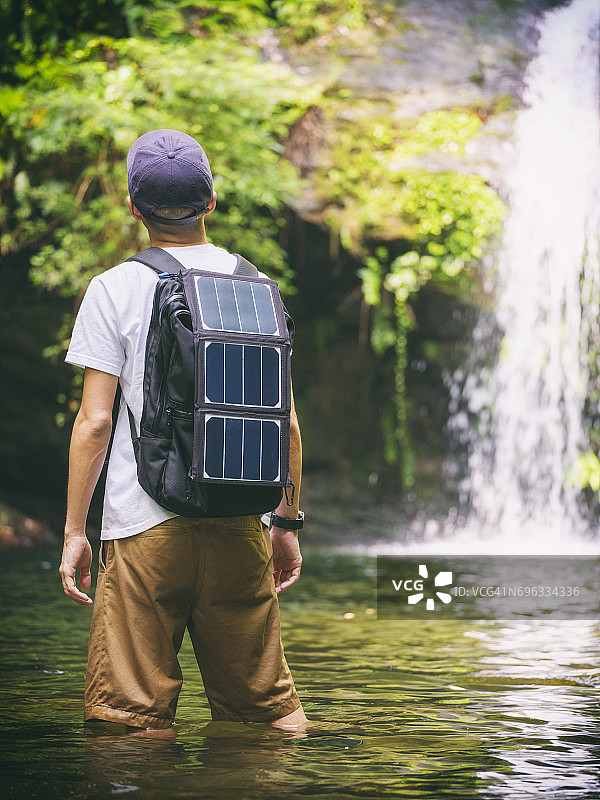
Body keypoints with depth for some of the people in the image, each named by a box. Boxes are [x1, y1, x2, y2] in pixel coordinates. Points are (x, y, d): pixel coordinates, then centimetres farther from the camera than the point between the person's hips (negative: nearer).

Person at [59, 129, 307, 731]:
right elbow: (285, 421, 9)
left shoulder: (115, 289, -2)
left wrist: (73, 530, 2)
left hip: (146, 527, -3)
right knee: (266, 701, 13)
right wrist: (287, 523, 17)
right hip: (241, 527, 4)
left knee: (131, 715, 2)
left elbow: (95, 421, -5)